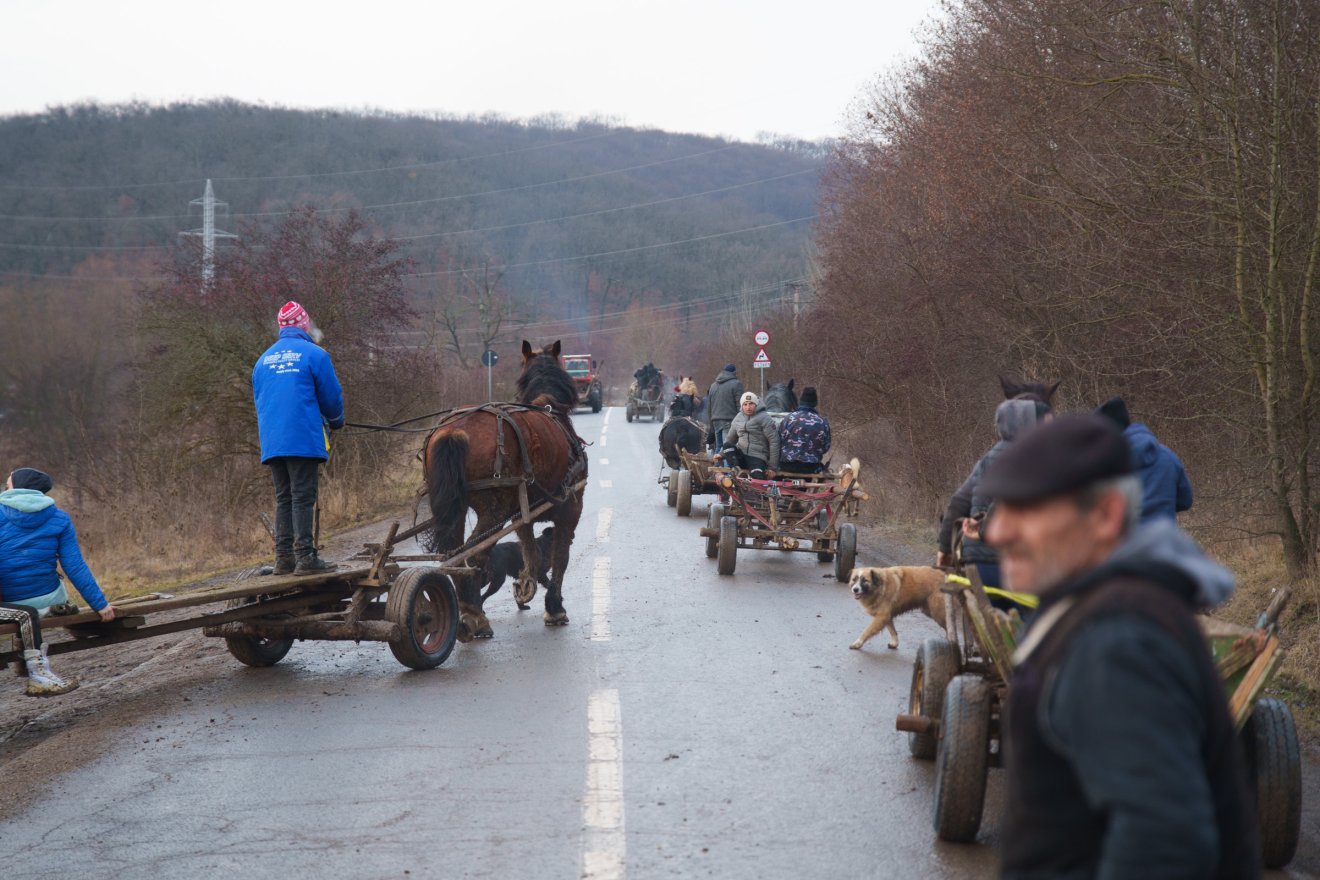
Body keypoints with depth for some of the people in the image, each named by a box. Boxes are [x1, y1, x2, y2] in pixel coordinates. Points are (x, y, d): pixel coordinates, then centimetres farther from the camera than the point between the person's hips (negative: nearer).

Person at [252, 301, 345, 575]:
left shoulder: (263, 360, 15)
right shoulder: (314, 354, -3)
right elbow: (331, 396, 0)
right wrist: (336, 421, 20)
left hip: (271, 442, 6)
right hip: (304, 440, -6)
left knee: (283, 498, 10)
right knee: (303, 498, -6)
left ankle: (284, 558, 8)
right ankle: (305, 556, -9)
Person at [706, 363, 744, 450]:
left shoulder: (713, 385, 19)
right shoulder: (736, 384, -4)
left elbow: (709, 406, 21)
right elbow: (740, 405, -10)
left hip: (715, 421, 6)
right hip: (730, 421, -6)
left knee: (718, 447, 10)